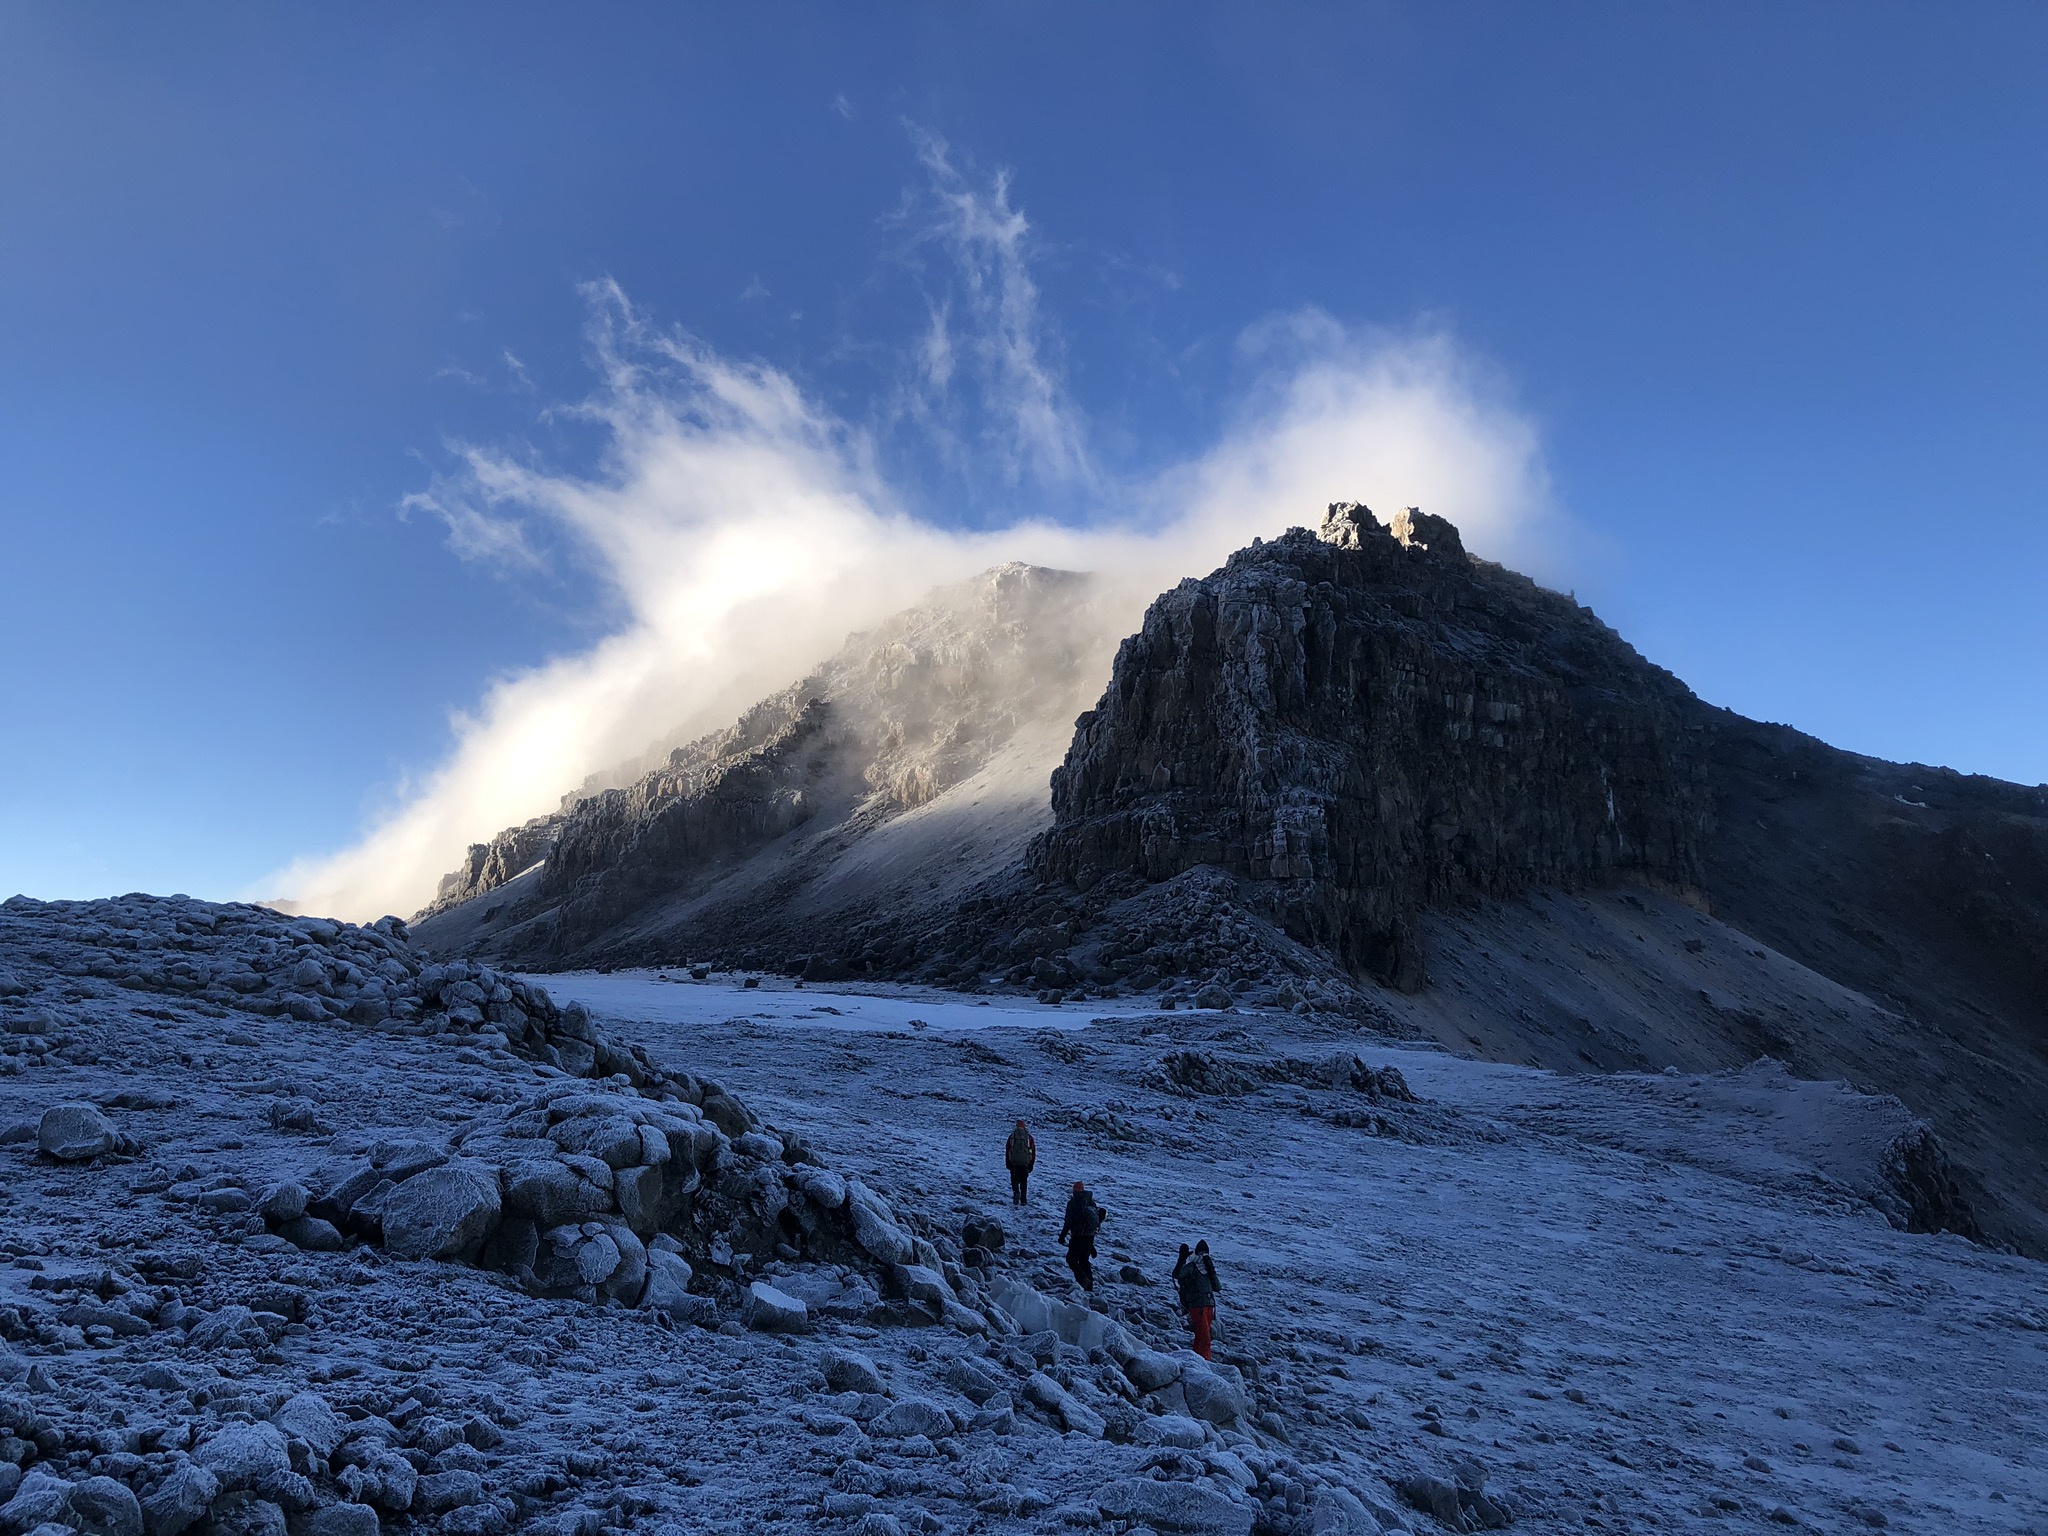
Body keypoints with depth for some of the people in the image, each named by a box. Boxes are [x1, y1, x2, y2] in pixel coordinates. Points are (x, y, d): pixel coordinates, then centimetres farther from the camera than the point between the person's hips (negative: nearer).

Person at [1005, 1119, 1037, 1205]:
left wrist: (1007, 1163, 10)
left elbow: (1007, 1150, 4)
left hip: (1014, 1162, -1)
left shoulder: (1012, 1136, 4)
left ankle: (1016, 1192, -16)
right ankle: (1023, 1200, 11)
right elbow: (1033, 1152, 5)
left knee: (1014, 1180, 10)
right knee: (1024, 1182, 11)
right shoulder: (1029, 1137, 6)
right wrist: (1031, 1165, 11)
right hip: (1025, 1163, 1)